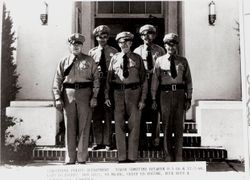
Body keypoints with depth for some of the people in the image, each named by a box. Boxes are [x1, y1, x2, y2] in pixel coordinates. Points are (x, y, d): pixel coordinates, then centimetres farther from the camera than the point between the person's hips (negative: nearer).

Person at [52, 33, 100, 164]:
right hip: (68, 95, 1)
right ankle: (70, 158, 14)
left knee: (84, 127, 2)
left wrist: (94, 97, -5)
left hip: (85, 94, -1)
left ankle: (82, 158, 12)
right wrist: (58, 98, -2)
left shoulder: (89, 61, 7)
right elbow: (57, 81, 7)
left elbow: (96, 79, 4)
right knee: (69, 127, 4)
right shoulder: (64, 61, 10)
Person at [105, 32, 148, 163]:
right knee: (119, 125, 5)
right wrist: (107, 96, 2)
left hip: (134, 93, -1)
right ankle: (122, 157, 15)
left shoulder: (137, 58, 5)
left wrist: (143, 99, -4)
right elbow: (109, 78, 10)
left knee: (134, 126, 2)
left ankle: (132, 157, 12)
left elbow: (144, 80, 3)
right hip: (118, 93, 1)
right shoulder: (114, 58, 9)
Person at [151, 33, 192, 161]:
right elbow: (155, 80, 6)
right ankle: (168, 157, 15)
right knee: (166, 126, 4)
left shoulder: (183, 61, 9)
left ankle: (178, 158, 14)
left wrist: (189, 98, 4)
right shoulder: (160, 61, 6)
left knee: (179, 126, 4)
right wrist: (153, 99, 2)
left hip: (180, 94, 1)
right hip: (165, 93, -1)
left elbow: (188, 80, 9)